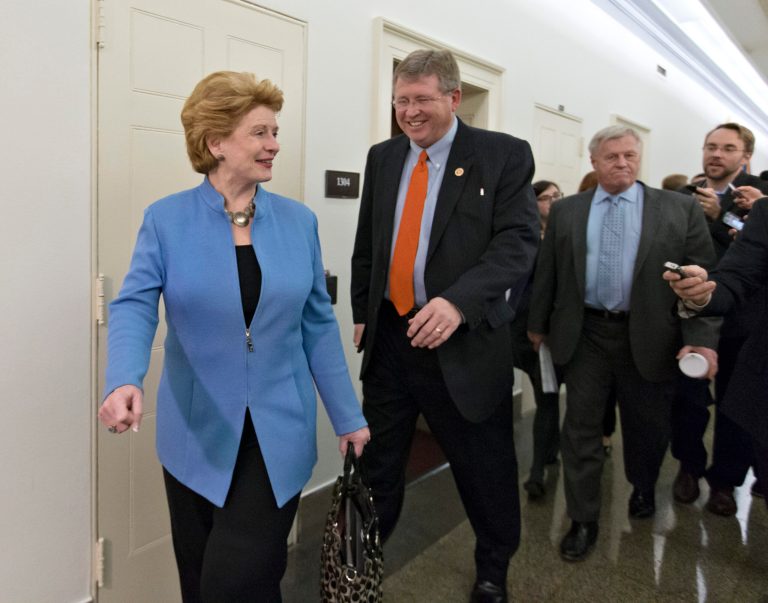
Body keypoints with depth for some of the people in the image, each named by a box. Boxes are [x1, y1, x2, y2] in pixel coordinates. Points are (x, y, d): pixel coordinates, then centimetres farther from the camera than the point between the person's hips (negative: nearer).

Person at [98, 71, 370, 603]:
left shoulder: (298, 221, 0)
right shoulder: (167, 219, -3)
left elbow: (318, 323, 2)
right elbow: (134, 306, -12)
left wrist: (347, 415, 3)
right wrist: (125, 380, -33)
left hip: (279, 433, 0)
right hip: (198, 435, 1)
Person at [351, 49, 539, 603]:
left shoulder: (505, 155, -5)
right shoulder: (383, 157, 9)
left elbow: (518, 242, -15)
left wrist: (458, 302, -28)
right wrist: (362, 313, 12)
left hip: (464, 341, -3)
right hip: (389, 336, 4)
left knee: (485, 468, 13)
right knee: (376, 461, 16)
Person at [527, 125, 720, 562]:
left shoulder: (681, 210, -1)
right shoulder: (566, 211, 4)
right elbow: (547, 273, 8)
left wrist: (702, 338, -14)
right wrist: (538, 324, 9)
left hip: (649, 338, 0)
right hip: (586, 334, 1)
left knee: (649, 428, 17)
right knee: (581, 429, 5)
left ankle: (643, 490, 47)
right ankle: (584, 521, 20)